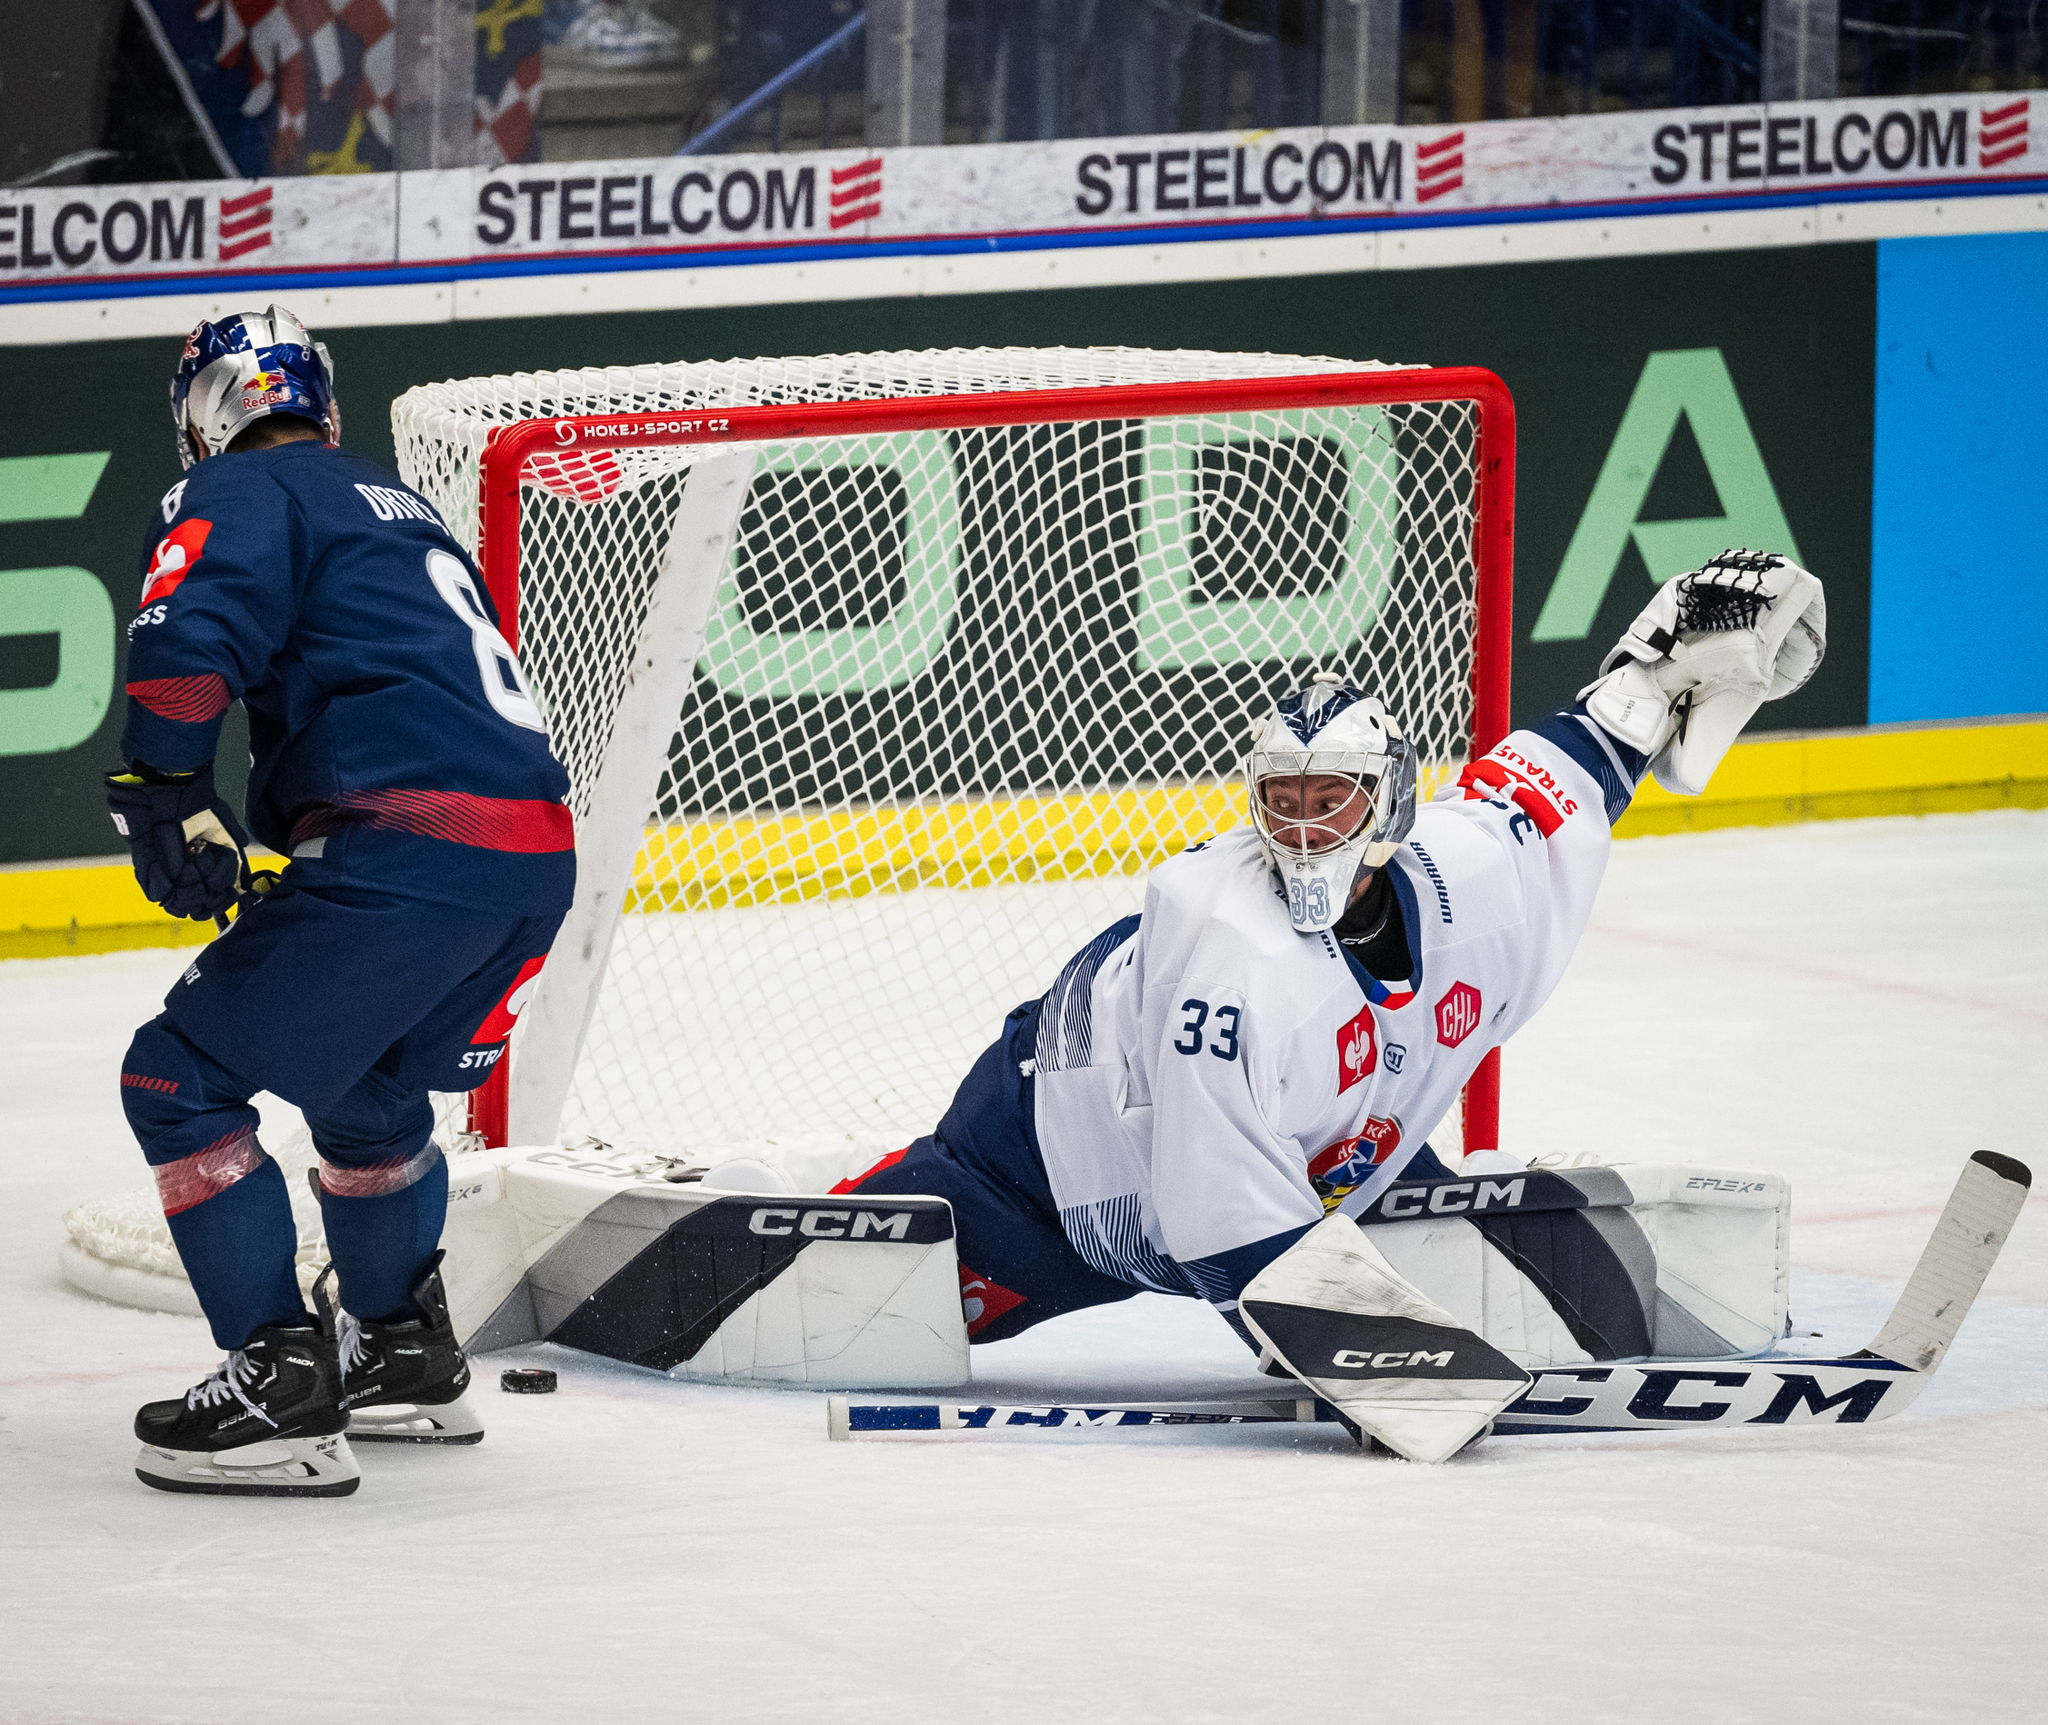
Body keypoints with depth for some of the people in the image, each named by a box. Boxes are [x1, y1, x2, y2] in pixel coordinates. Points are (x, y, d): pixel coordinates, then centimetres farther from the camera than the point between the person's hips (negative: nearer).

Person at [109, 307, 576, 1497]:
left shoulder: (239, 494, 5)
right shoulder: (401, 509, 31)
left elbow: (188, 636, -16)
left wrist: (169, 797, -10)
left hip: (411, 850, -8)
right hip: (537, 861, 8)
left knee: (183, 1079, 0)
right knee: (362, 1079, 32)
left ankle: (283, 1387, -7)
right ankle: (405, 1354, 42)